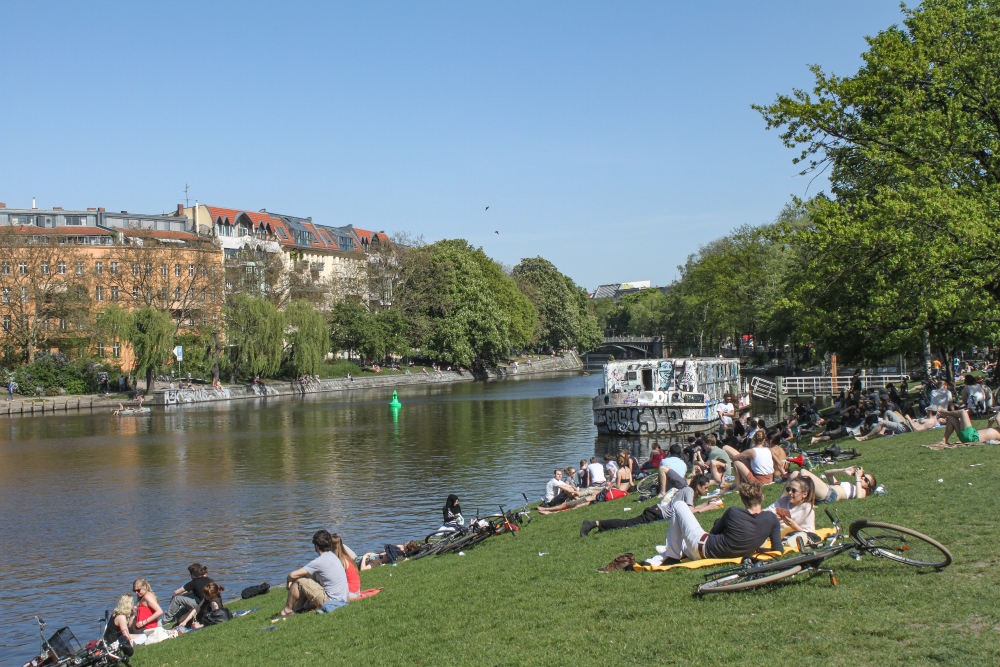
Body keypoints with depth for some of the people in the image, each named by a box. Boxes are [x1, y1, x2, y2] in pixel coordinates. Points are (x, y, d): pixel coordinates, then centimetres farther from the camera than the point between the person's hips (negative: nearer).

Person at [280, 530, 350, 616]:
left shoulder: (319, 561, -18)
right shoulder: (332, 556, 9)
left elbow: (292, 575, -17)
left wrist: (288, 580, 5)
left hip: (329, 601, -9)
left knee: (298, 581, -4)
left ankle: (288, 610, 11)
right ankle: (298, 607, 23)